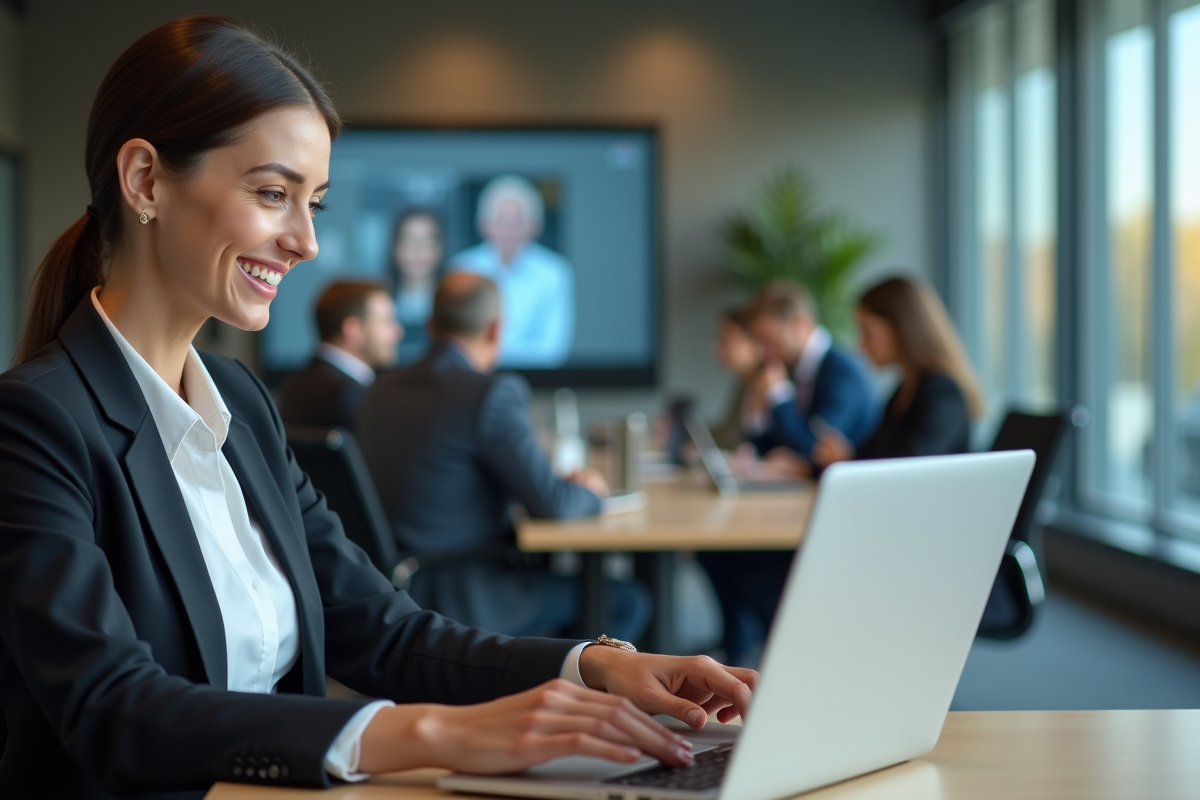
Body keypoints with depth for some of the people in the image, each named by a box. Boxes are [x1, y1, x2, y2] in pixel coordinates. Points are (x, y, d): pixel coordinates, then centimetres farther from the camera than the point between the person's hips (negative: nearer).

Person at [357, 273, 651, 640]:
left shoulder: (381, 389, 6)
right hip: (463, 601, -9)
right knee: (628, 602, 2)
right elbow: (551, 504, -16)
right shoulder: (494, 392, -18)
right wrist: (588, 492, 7)